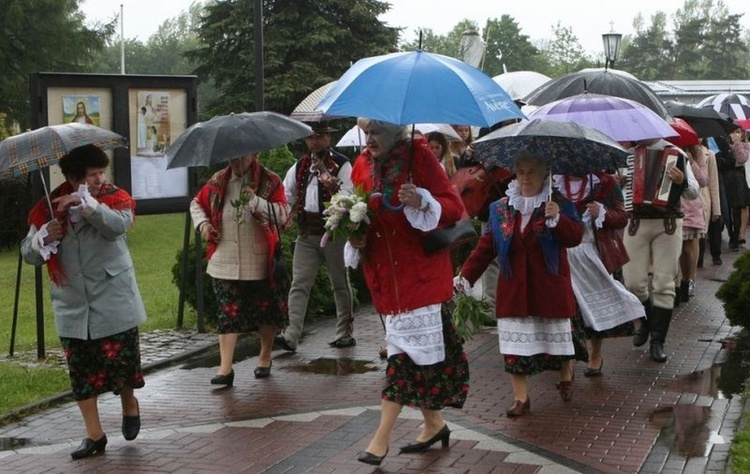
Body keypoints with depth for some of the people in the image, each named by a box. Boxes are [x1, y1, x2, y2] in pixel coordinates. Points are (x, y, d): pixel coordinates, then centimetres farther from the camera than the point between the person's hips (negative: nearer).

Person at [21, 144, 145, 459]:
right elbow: (29, 254, 6)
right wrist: (44, 237, -14)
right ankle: (94, 434, 15)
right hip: (72, 306, 3)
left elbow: (117, 226, -23)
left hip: (113, 303, -3)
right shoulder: (47, 208, 5)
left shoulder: (115, 198, -1)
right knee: (81, 370, 5)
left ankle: (129, 405, 29)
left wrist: (85, 202, -31)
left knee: (119, 360, -4)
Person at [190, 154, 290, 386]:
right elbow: (197, 203, 22)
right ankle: (225, 368, -4)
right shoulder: (218, 182, 7)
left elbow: (283, 214, -15)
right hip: (224, 263, 2)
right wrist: (202, 222, 3)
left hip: (260, 263, -2)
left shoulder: (270, 181, -4)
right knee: (227, 314, -3)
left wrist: (256, 202, -29)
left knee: (265, 310, 10)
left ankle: (265, 358, 30)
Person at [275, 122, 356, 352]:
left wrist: (332, 186, -29)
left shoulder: (341, 164, -3)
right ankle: (291, 336, -11)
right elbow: (285, 193, 21)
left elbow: (348, 198, -11)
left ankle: (345, 334, 17)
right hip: (306, 233, 4)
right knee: (299, 284, -5)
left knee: (340, 284, 7)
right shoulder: (300, 166, 13)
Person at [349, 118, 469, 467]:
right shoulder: (363, 164, 8)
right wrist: (356, 238, -2)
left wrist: (421, 202, -28)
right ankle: (433, 423, 23)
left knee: (408, 345, -8)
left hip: (419, 270, -5)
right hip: (383, 271, 5)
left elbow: (453, 205, -9)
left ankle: (381, 438, -6)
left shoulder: (418, 155, -7)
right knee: (414, 347, 10)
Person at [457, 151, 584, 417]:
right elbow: (486, 246, 4)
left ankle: (566, 378, 37)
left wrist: (558, 219, -29)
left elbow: (575, 237, -11)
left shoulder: (559, 204, -1)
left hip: (549, 286, -2)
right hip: (514, 288, 2)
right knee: (515, 344, -1)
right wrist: (466, 276, -5)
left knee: (557, 336, 7)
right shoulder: (500, 209, 5)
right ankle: (521, 398, 8)